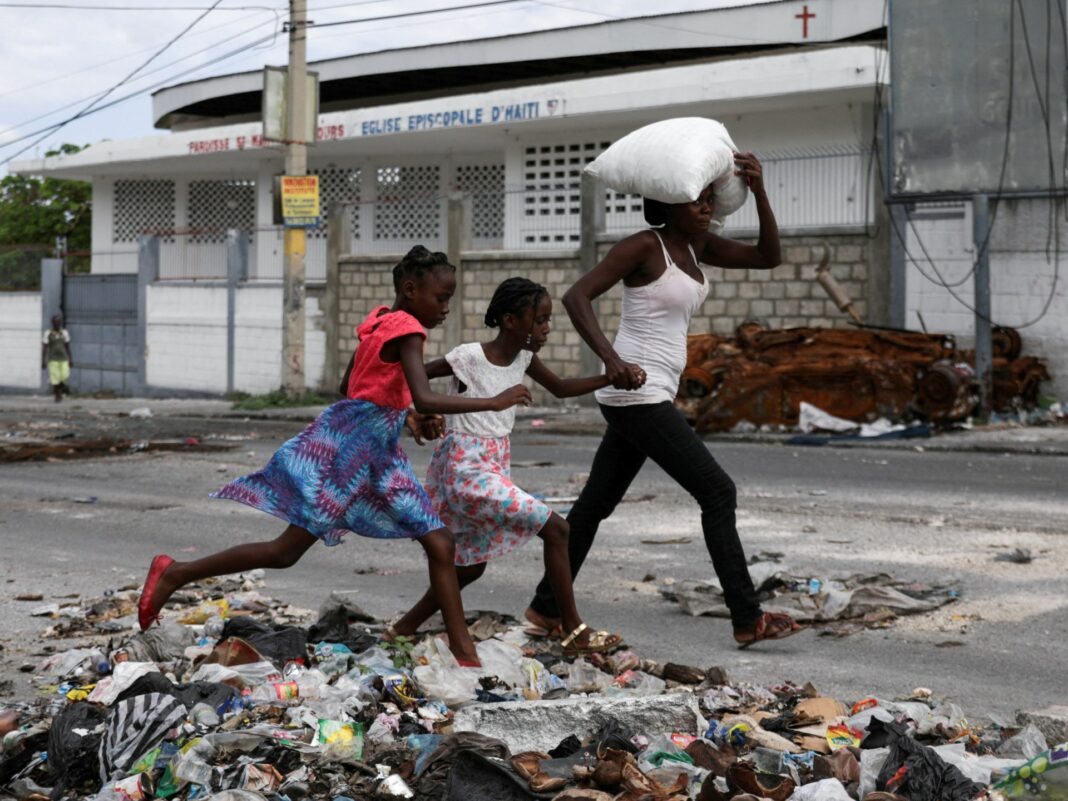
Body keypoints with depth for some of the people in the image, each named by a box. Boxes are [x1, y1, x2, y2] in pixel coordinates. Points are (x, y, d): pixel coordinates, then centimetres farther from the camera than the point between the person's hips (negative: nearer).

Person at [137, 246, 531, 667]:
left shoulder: (380, 319, 10)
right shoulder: (406, 330, -16)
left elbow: (347, 385, 19)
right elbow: (425, 399, -29)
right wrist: (494, 402, -27)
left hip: (379, 454, 10)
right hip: (344, 447, -10)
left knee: (440, 544, 3)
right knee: (287, 550, -4)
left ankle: (465, 654, 5)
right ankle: (175, 573, 7)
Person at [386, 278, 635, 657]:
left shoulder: (524, 357, 4)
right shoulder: (469, 356, -17)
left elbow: (561, 388, 16)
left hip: (495, 466, 9)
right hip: (467, 468, -9)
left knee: (471, 566, 15)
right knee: (556, 530, -13)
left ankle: (404, 627, 27)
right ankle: (574, 631, -4)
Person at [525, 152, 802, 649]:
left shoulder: (695, 245, 13)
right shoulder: (644, 245, -11)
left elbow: (767, 257, 11)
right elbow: (576, 296, -19)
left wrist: (758, 191, -2)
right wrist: (611, 357, -33)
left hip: (650, 396, 9)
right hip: (637, 394, -9)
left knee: (596, 503, 15)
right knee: (717, 492, -9)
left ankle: (546, 608, 25)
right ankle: (747, 620, -5)